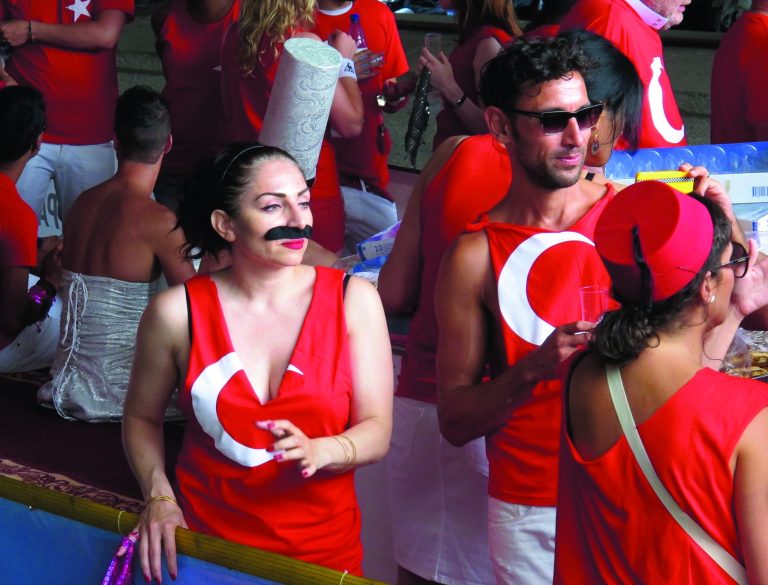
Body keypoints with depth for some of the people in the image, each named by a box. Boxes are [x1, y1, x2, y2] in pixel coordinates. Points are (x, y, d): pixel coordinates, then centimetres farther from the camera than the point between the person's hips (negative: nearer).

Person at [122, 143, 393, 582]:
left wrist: (318, 452, -26)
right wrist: (159, 495, -7)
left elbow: (377, 431, -7)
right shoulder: (177, 312, -8)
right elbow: (142, 417, 8)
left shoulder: (354, 300, -7)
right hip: (205, 539, -1)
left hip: (324, 549, 1)